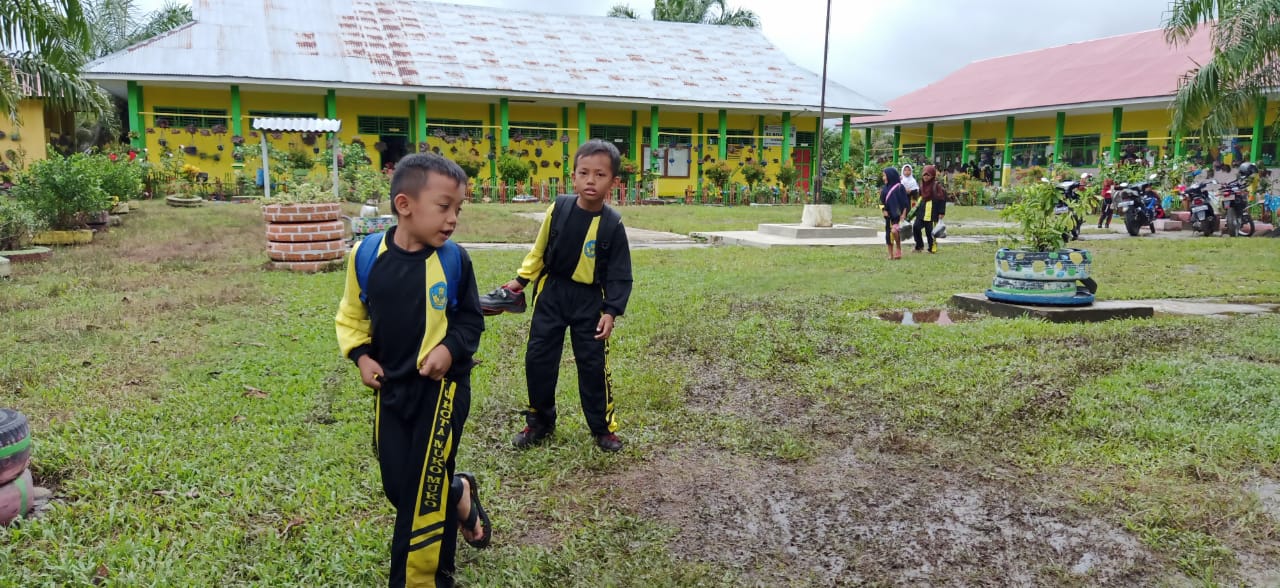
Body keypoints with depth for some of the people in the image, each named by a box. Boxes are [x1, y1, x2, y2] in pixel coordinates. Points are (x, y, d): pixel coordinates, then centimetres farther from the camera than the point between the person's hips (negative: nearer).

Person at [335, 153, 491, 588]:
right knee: (398, 486, 11)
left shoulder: (453, 260, -13)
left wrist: (451, 348, -18)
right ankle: (460, 495, 41)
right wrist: (361, 356, -6)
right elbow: (351, 316, 7)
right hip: (390, 387, 3)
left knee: (421, 493, 1)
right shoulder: (366, 255, -8)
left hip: (442, 385, -3)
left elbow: (471, 320, -1)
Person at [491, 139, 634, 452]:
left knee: (593, 365, 4)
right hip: (551, 293, 2)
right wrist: (520, 280, 6)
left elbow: (620, 274, -7)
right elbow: (539, 250, 6)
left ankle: (603, 426, 21)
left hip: (590, 300, -2)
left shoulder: (612, 224, -12)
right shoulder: (558, 209, -8)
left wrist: (611, 311, -13)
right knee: (538, 359, 7)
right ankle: (539, 422, 25)